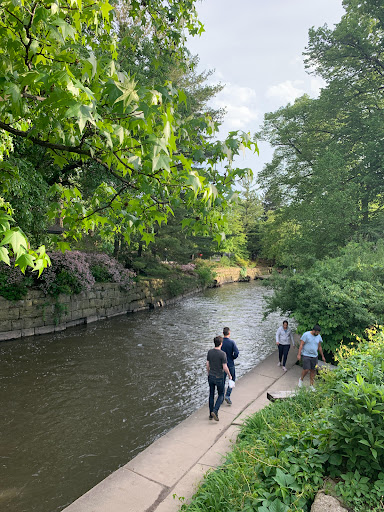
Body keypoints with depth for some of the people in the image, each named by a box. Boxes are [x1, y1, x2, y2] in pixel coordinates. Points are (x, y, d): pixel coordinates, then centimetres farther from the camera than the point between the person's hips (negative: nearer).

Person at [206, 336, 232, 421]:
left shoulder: (209, 352, -5)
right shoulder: (222, 354, -19)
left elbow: (207, 365, 3)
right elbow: (225, 367, -16)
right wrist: (229, 375, 1)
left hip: (211, 376, 5)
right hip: (219, 377, -5)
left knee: (211, 395, 16)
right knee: (221, 395, 12)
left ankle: (211, 414, 23)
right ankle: (215, 411, -5)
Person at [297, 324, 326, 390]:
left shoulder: (319, 336, 5)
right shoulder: (306, 335, -11)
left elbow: (319, 347, 16)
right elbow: (301, 345, -11)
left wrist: (322, 356, 19)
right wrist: (299, 354, -16)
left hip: (314, 356, 5)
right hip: (306, 355, -5)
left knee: (313, 371, 5)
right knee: (306, 370, -10)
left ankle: (311, 385, 18)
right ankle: (301, 379, 18)